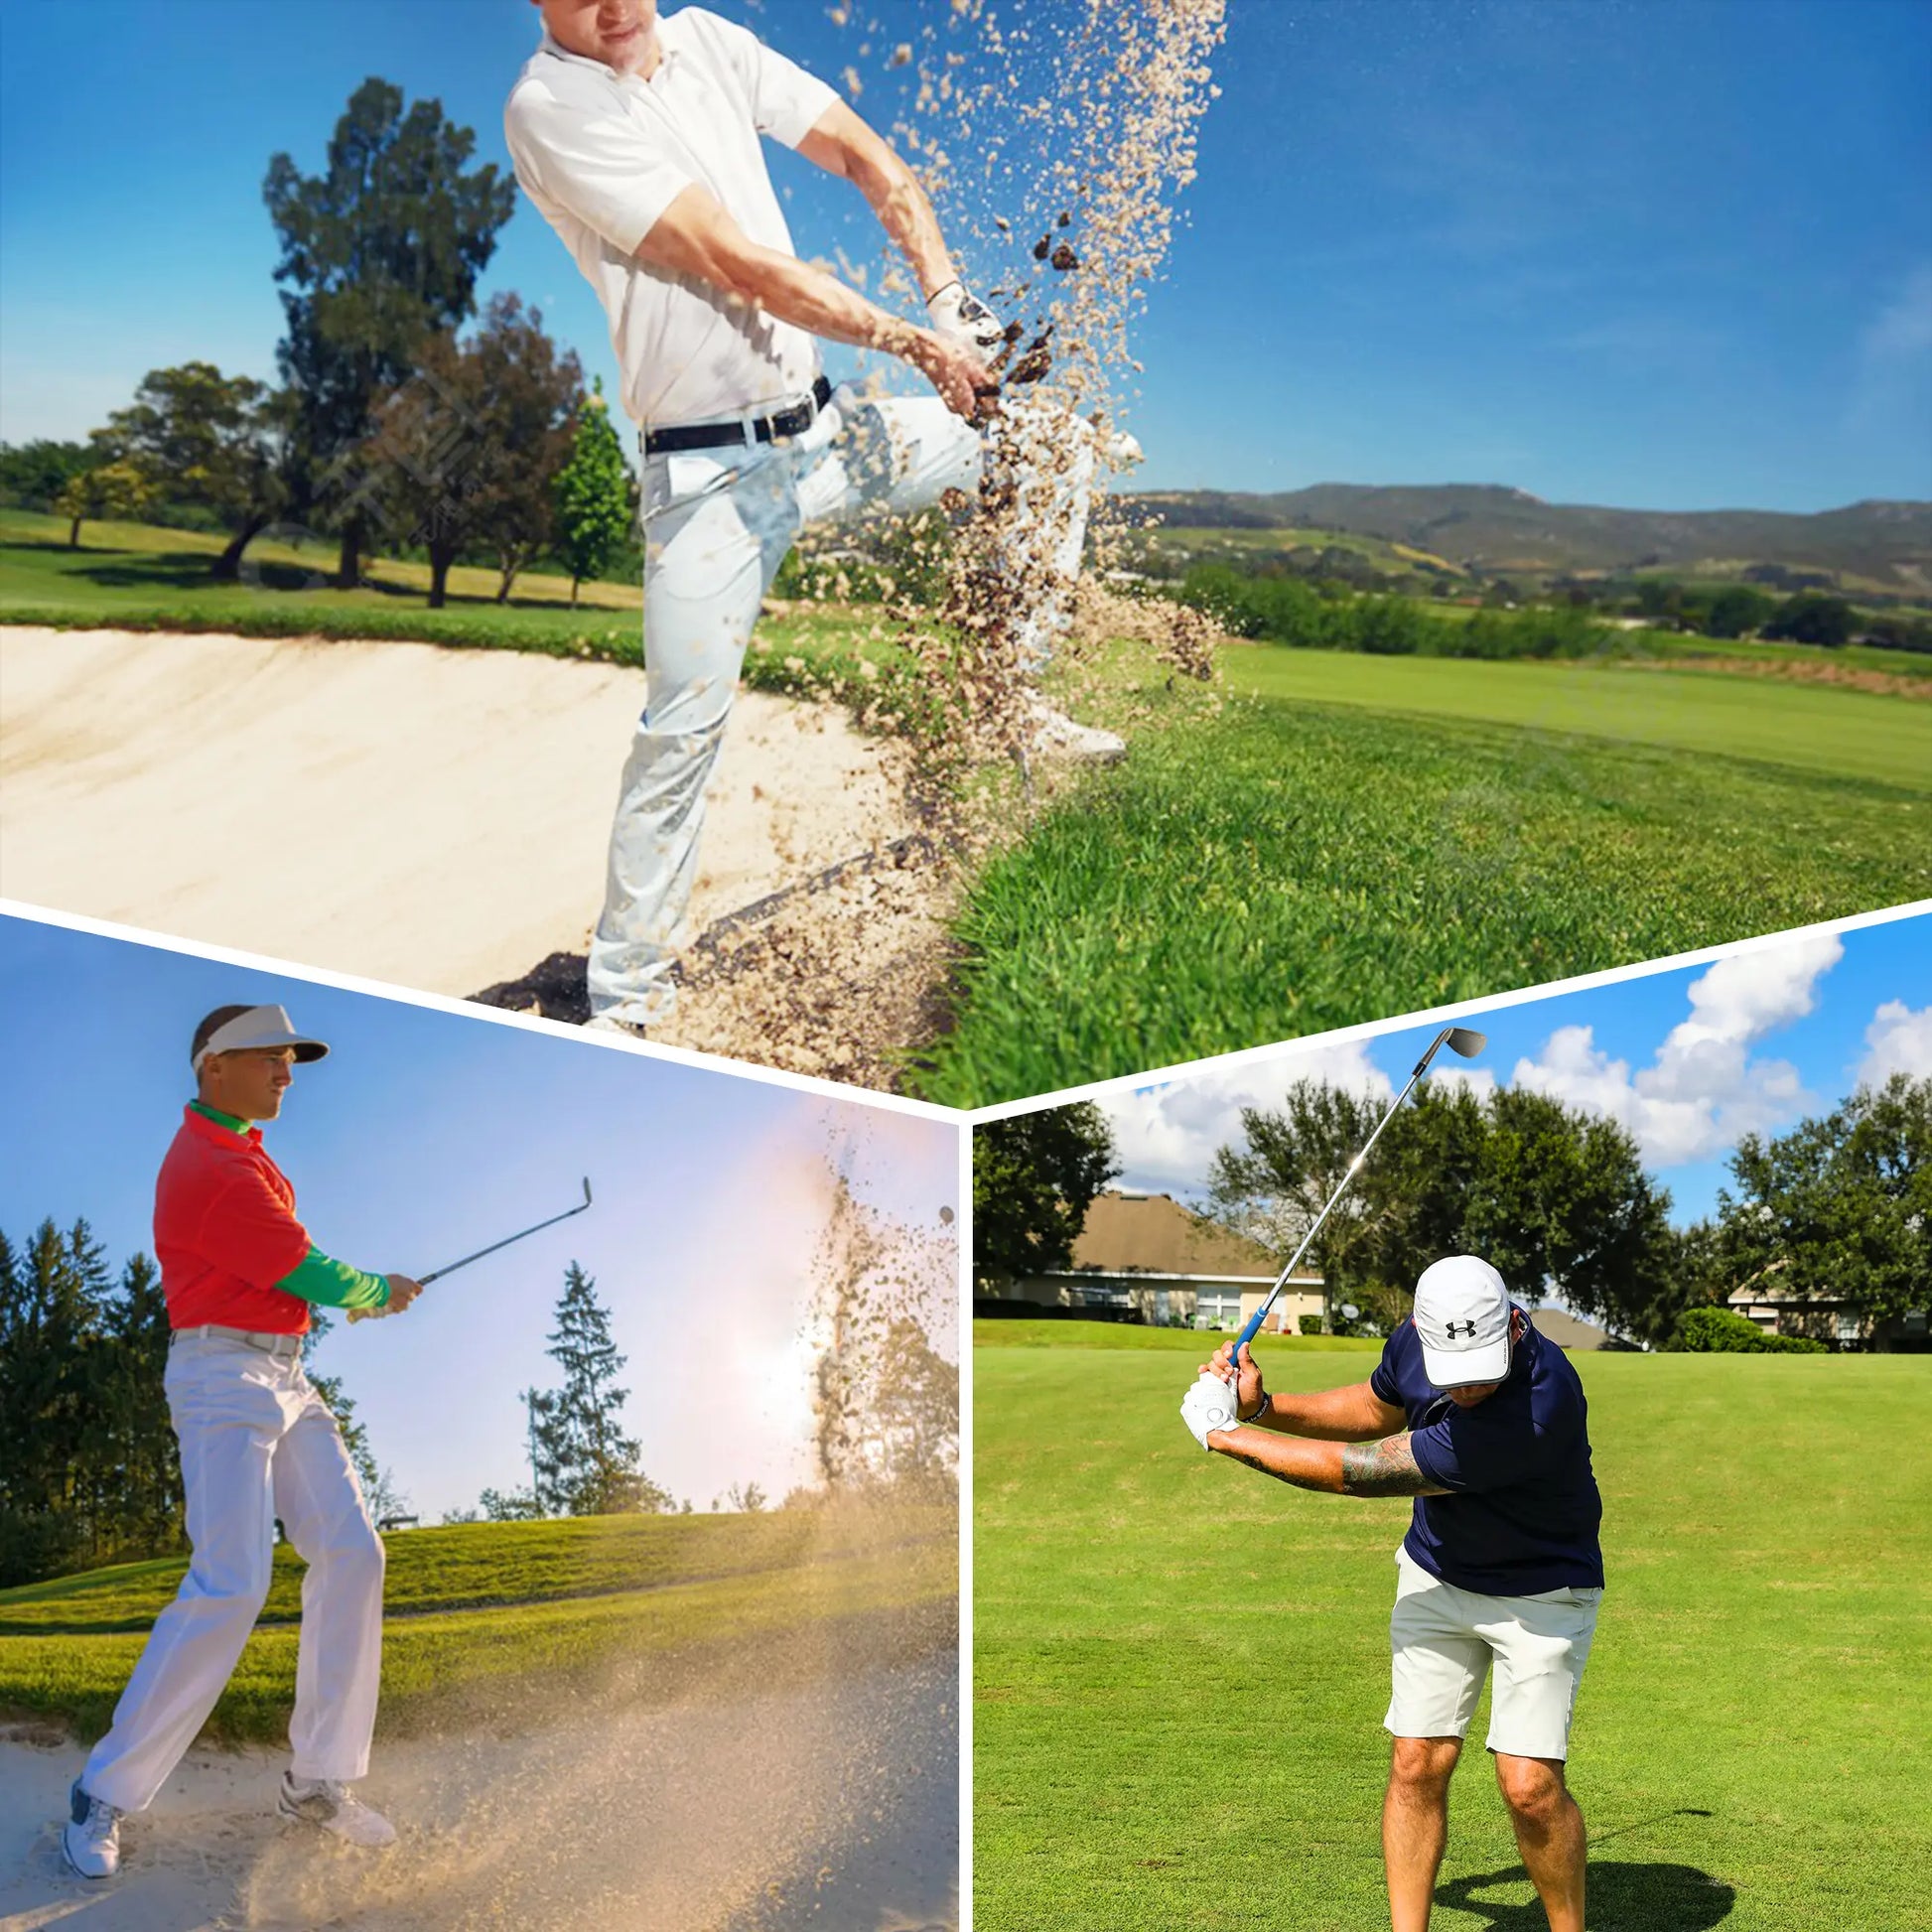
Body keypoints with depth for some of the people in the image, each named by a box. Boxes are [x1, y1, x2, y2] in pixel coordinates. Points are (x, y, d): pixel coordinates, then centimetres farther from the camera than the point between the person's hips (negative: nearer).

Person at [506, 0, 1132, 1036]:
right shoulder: (548, 107, -14)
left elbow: (867, 159, 4)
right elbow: (736, 263, -20)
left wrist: (947, 300, -12)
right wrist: (912, 343, -18)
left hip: (824, 428, 7)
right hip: (708, 471, -6)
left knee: (1054, 440, 5)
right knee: (683, 725, -7)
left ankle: (1008, 692, 15)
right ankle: (623, 996, 5)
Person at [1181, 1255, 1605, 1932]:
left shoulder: (1538, 1406, -39)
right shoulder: (1417, 1339, -17)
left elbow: (1356, 1471, -30)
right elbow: (1375, 1408, 10)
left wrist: (1225, 1435, -19)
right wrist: (1264, 1406, -7)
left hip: (1539, 1593, -5)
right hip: (1435, 1572, 5)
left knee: (1529, 1785, -12)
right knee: (1417, 1763, 0)